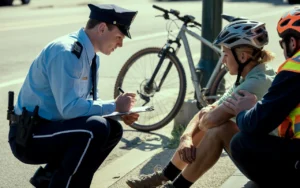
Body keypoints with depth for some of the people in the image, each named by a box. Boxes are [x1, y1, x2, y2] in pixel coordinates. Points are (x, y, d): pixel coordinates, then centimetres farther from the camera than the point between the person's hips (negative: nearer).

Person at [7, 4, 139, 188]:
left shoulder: (91, 55, 7)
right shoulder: (65, 53, -22)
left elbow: (88, 100, 16)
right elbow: (69, 107, -29)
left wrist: (120, 110, -2)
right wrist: (114, 106, -18)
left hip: (49, 126, 10)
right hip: (29, 137, -10)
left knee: (113, 129, 7)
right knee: (96, 128, -27)